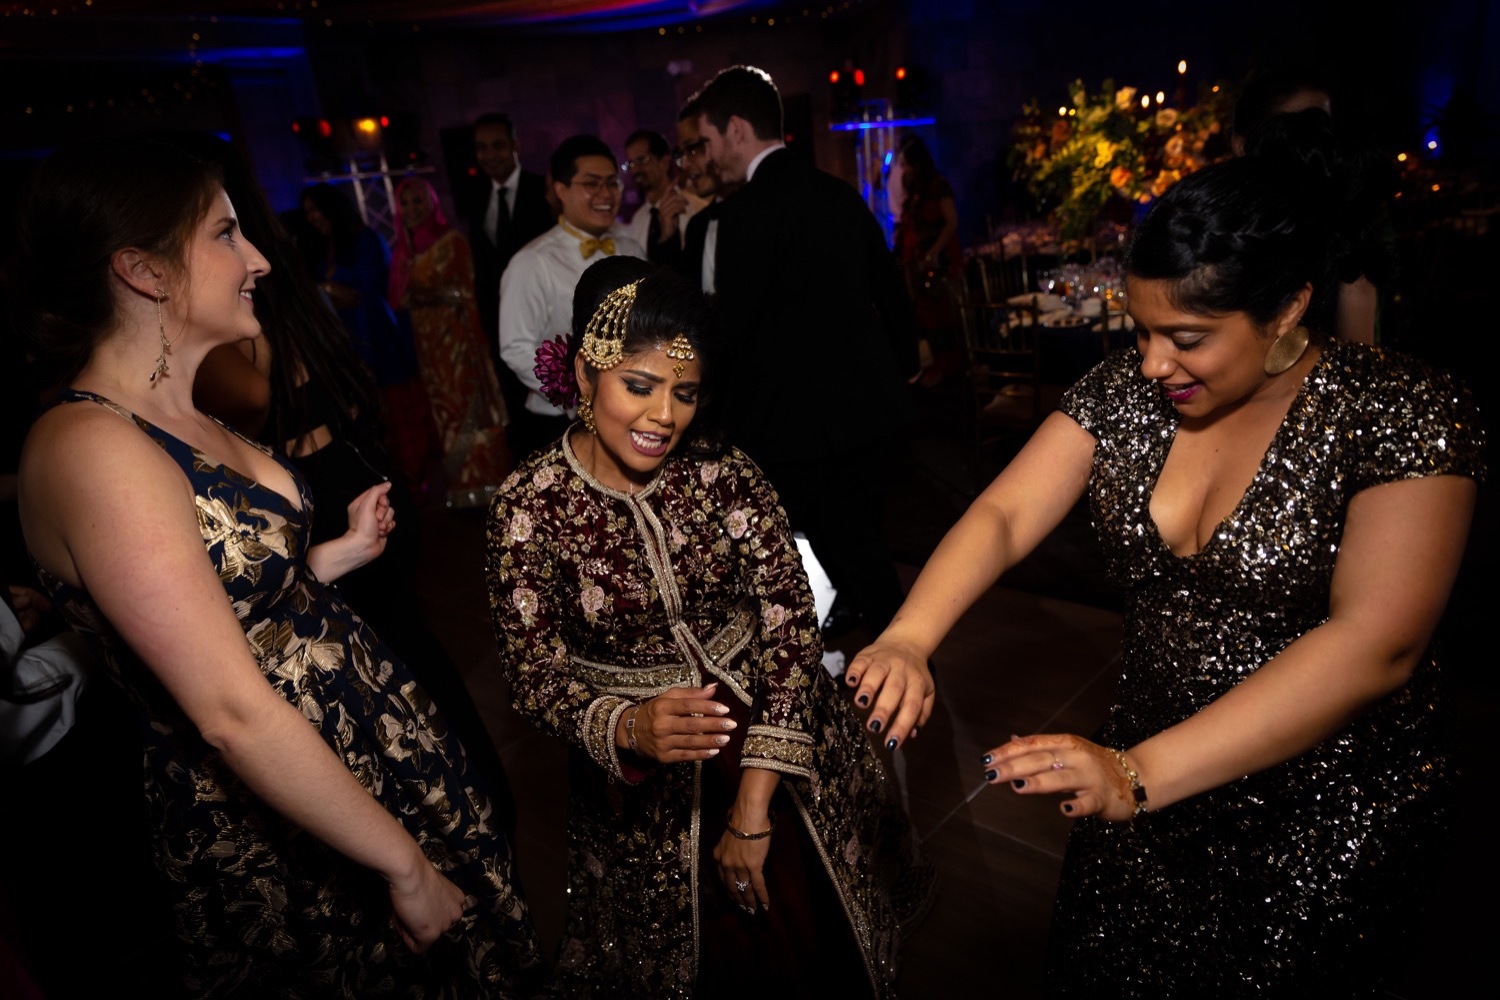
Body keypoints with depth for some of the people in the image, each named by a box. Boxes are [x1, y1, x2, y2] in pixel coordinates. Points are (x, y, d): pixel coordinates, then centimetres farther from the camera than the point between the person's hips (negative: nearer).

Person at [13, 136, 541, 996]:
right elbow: (236, 715, -27)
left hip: (371, 748, 8)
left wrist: (342, 554, 9)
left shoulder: (182, 418, 5)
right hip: (278, 836, -8)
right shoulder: (91, 448, -24)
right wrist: (406, 865, -21)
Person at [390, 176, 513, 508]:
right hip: (425, 341, 5)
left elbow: (468, 289, -6)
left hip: (458, 338, -5)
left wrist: (438, 295, -18)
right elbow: (397, 298, 13)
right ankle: (461, 485, 16)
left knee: (470, 406, -4)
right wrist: (410, 298, -4)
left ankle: (484, 482, 6)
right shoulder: (402, 249, 12)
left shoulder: (452, 241, -5)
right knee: (443, 410, 8)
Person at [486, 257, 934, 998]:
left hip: (780, 752, 2)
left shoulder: (726, 476, -14)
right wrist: (630, 729, -35)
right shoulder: (528, 509, -16)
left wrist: (753, 809, -18)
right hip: (645, 785, -1)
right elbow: (536, 675, -13)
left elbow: (791, 627, -16)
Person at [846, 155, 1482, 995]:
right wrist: (909, 638, -31)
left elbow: (1374, 647, -28)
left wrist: (1140, 773, -36)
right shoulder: (1126, 390, -7)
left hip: (1323, 824, -4)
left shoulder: (1405, 413, -20)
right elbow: (1004, 515, -12)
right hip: (1149, 772, 4)